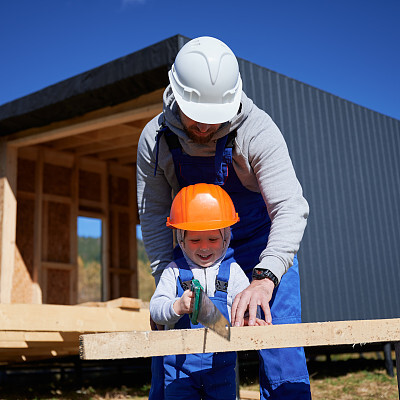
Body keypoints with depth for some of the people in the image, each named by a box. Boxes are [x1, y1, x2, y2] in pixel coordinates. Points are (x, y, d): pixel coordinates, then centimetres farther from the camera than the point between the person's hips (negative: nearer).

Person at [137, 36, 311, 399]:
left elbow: (290, 208, -33)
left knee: (280, 345, -12)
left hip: (259, 240, -2)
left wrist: (264, 278, -47)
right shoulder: (155, 139, -16)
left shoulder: (258, 130, -26)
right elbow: (153, 215, -8)